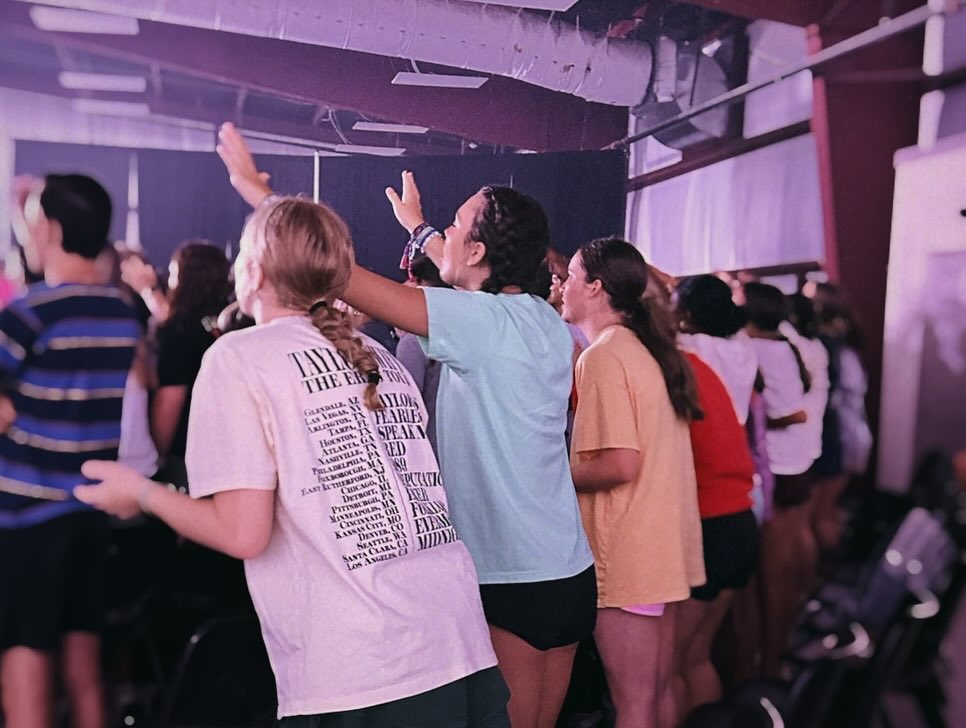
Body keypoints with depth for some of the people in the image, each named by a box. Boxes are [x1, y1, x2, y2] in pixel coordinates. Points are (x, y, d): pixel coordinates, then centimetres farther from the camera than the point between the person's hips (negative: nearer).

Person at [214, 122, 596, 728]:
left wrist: (260, 191, -8)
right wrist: (417, 225, 40)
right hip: (570, 570, 8)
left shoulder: (485, 322, -18)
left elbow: (341, 272, -19)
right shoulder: (546, 320, 5)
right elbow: (470, 279, 26)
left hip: (514, 582, -8)